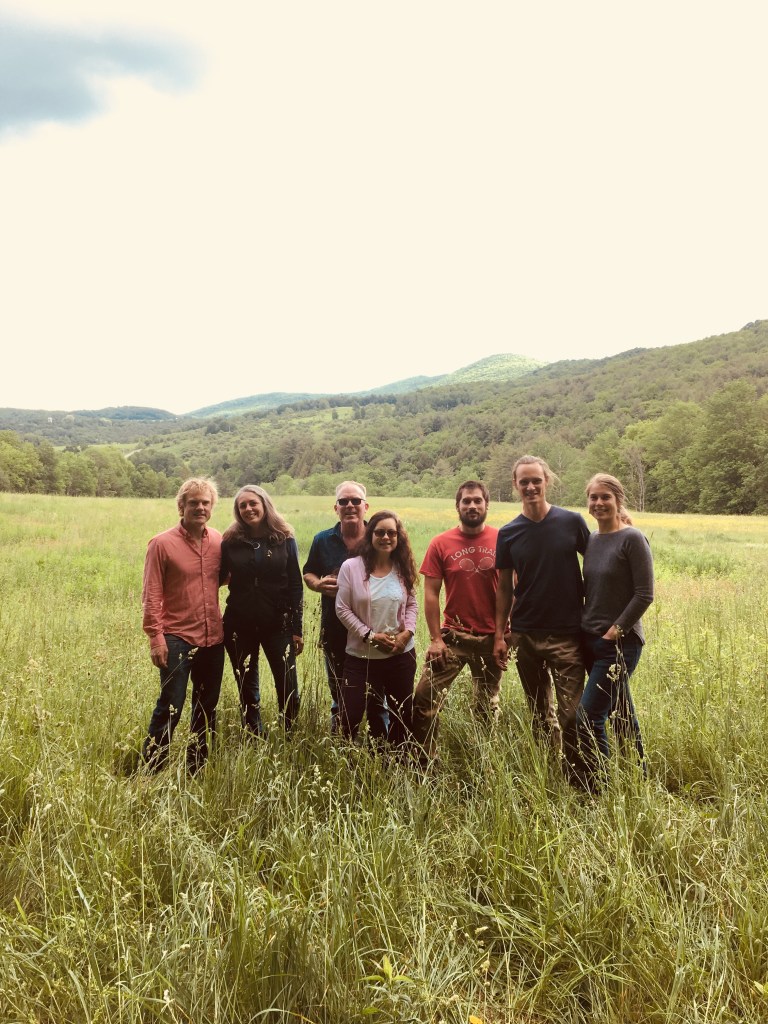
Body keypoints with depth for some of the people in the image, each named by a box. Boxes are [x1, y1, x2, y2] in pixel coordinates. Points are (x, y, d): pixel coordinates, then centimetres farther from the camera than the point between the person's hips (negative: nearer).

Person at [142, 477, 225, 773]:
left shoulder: (218, 541, 4)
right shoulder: (162, 543, -8)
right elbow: (151, 595, -9)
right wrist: (156, 638, -13)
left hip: (212, 638, 5)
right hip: (177, 638, -5)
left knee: (207, 707, 14)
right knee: (170, 707, -2)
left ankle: (196, 769, 30)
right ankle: (151, 769, 15)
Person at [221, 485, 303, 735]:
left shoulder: (285, 539, -1)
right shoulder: (230, 541, 1)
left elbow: (295, 586, 0)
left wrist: (297, 628, -2)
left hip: (277, 624, -1)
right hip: (239, 626, 1)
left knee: (288, 687, 0)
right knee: (247, 688, 11)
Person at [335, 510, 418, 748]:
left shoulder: (403, 569, 3)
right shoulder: (351, 567, -8)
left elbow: (411, 604, 10)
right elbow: (342, 609, -8)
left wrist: (408, 633, -8)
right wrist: (370, 635, -15)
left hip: (401, 654, 3)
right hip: (361, 656, -3)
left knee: (402, 714, 14)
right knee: (349, 716, -4)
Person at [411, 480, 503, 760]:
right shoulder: (440, 544, -4)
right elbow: (431, 594, -3)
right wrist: (435, 638, -7)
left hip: (491, 637, 1)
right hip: (453, 635, 0)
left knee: (488, 707, 15)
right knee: (424, 698, -7)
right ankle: (423, 761, 10)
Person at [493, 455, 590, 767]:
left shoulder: (572, 522, -4)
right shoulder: (508, 534, 1)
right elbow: (505, 588, 6)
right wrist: (499, 636, 2)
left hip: (567, 635, -2)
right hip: (524, 636, 2)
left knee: (571, 713, -3)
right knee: (539, 713, 14)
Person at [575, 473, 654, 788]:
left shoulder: (632, 539, -12)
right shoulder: (591, 541, 8)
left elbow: (644, 595, -14)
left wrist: (615, 630, -15)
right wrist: (584, 626, 7)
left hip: (620, 643, -7)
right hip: (591, 641, 7)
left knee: (588, 716, -10)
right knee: (620, 714, 17)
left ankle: (596, 791, 2)